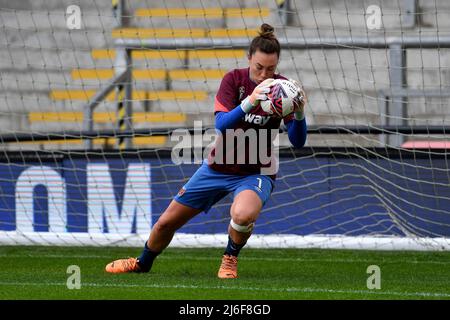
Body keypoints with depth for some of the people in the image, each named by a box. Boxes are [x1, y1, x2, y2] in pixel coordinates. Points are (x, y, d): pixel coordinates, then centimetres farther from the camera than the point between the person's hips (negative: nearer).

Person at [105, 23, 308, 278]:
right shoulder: (234, 79, -11)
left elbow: (298, 142, -18)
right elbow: (221, 124, -24)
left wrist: (300, 113, -39)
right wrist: (249, 102, -41)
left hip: (256, 173, -2)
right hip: (219, 168, 2)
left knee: (243, 214, -37)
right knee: (167, 222, 9)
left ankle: (231, 258, -4)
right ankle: (143, 264, 41)